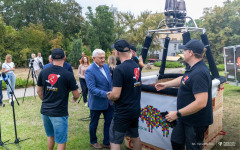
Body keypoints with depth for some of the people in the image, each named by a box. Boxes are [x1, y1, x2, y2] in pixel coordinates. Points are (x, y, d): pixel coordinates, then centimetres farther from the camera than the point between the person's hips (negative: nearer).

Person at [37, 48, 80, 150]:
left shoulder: (43, 72, -1)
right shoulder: (68, 75, -15)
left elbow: (39, 91, 10)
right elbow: (76, 95, -7)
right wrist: (74, 99, 16)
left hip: (45, 111, 6)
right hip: (59, 113, -5)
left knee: (50, 136, 26)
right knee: (61, 141, 9)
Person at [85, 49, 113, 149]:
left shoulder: (106, 66, 1)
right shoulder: (89, 71, -20)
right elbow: (92, 89, -26)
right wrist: (106, 94, -33)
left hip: (108, 101, 6)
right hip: (97, 102, -6)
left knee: (109, 122, 15)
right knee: (94, 123, 16)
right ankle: (93, 141, 41)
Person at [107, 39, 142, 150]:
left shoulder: (119, 69, -22)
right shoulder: (136, 66, 3)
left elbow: (116, 95, -25)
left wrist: (109, 96, -2)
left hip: (123, 112, -8)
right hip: (136, 109, 8)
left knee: (115, 141, 6)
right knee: (135, 137, 24)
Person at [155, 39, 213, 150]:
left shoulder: (199, 73, -30)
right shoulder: (192, 67, 2)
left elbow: (201, 103, -35)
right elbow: (184, 79, 22)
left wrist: (177, 114, -29)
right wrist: (166, 84, 20)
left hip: (195, 122, -10)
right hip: (185, 117, 10)